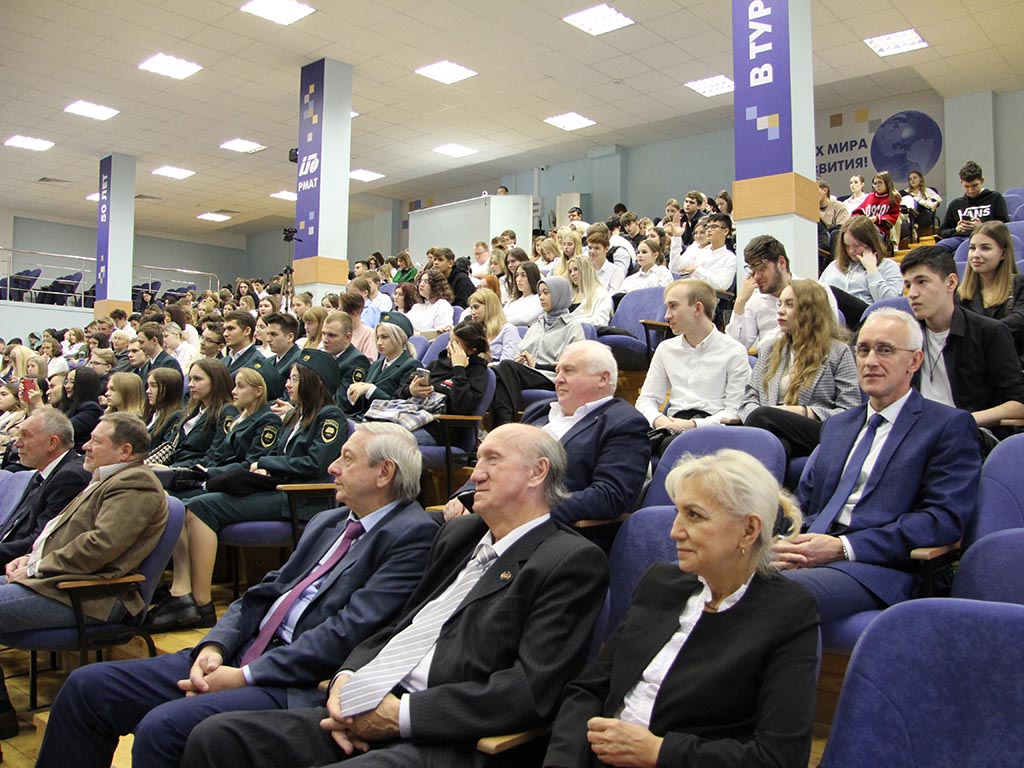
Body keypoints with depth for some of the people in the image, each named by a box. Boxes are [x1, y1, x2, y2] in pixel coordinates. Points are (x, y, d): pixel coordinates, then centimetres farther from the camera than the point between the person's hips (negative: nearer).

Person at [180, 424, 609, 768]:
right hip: (363, 719, 8)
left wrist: (400, 715, -15)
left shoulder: (573, 561, -5)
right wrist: (346, 678, 0)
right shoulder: (459, 535, 20)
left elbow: (530, 691, -15)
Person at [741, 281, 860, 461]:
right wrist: (758, 416, -6)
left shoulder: (838, 351, 11)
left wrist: (805, 412, -12)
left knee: (763, 417, -35)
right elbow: (748, 400, 18)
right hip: (776, 435, 3)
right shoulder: (771, 348, 26)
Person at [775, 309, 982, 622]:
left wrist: (843, 547, -15)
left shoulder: (948, 425, 6)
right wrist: (784, 546, -2)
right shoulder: (836, 425, 26)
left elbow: (945, 518, -7)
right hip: (806, 558, 5)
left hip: (877, 567, -5)